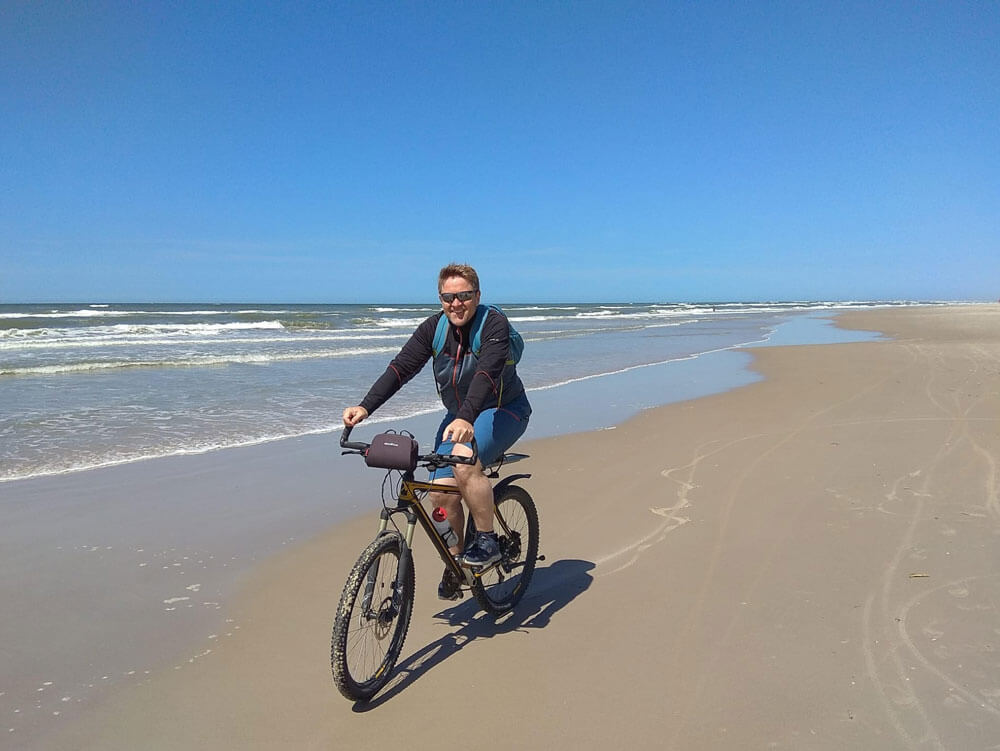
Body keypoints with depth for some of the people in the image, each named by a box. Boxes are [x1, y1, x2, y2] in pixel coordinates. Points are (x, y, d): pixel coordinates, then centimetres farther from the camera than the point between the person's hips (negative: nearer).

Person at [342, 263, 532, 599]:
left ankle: (487, 541, -13)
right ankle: (456, 562, 14)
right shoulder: (433, 328, -7)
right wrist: (365, 407, -30)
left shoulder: (494, 323, -21)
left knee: (464, 460, -33)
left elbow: (487, 373, -36)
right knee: (440, 491, -8)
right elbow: (401, 367, -16)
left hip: (503, 410, -5)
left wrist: (466, 419, -52)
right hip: (459, 416, 5)